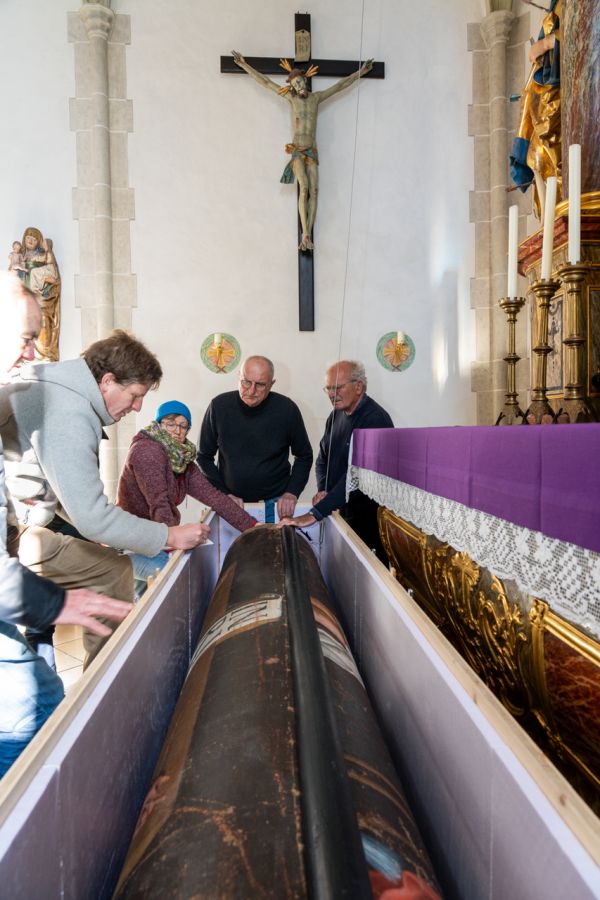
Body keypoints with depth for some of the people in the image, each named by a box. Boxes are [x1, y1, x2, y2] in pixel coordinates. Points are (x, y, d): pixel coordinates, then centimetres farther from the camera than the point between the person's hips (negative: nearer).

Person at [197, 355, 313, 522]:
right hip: (231, 503, 1)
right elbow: (204, 457, 1)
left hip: (275, 503, 0)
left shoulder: (287, 409, -12)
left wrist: (292, 492, -8)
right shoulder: (219, 406, -10)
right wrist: (223, 494, -7)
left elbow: (304, 456, 2)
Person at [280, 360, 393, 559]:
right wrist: (322, 489, -5)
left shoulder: (375, 419, -20)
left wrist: (315, 514, -31)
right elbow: (323, 457, 16)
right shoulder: (336, 415, 6)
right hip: (341, 509, 7)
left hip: (369, 515, -7)